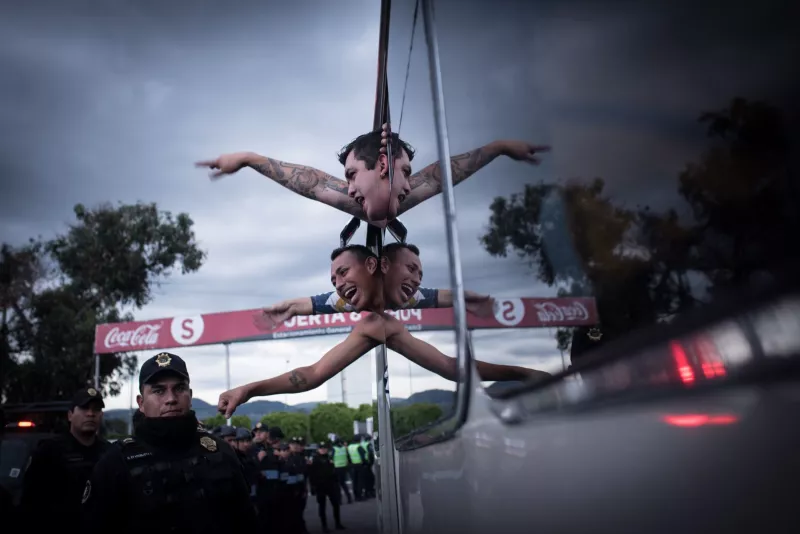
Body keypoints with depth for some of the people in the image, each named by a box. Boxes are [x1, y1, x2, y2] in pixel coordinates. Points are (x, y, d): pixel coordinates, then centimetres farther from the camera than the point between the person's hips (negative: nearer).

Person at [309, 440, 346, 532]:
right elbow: (311, 474, -11)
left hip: (331, 484, 5)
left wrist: (336, 482, 10)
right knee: (322, 506, 3)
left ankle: (338, 523, 15)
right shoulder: (314, 459, -6)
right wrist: (313, 485, -16)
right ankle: (324, 526, 10)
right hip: (320, 486, -5)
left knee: (336, 504, 5)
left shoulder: (329, 458, 10)